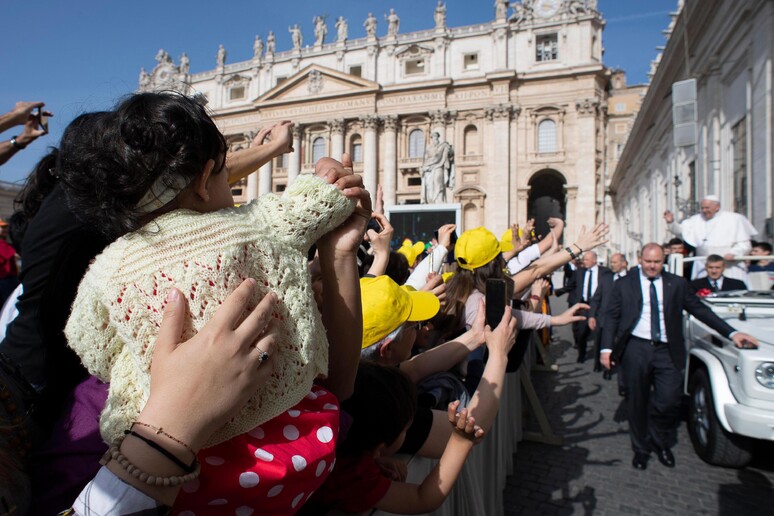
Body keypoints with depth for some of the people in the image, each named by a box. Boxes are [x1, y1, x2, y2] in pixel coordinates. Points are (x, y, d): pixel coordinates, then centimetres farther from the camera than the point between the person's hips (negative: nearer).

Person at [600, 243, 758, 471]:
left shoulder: (677, 284, 9)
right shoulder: (624, 284, 4)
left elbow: (699, 309, 10)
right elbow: (611, 317, 2)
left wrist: (731, 333, 2)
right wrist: (606, 348, -8)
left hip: (667, 351, 1)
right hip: (635, 349, -1)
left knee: (669, 401, -4)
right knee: (637, 403, 8)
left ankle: (662, 443, 25)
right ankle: (641, 449, 26)